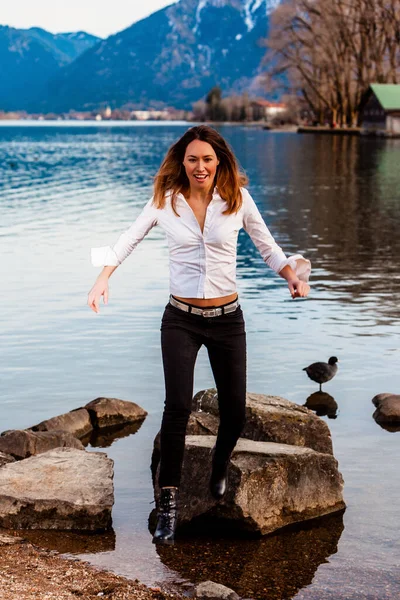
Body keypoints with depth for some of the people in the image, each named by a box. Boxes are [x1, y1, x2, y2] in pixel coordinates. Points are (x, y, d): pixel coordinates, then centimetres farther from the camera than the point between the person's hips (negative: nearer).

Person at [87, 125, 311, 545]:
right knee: (177, 406, -14)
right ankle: (168, 500, -4)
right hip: (181, 319, -1)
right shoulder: (166, 201, -2)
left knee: (234, 409, 4)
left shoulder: (237, 199, -2)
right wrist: (103, 278, -14)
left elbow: (267, 246, 7)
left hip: (227, 319, 1)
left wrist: (293, 274, -10)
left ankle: (219, 469, 37)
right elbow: (128, 239, 2)